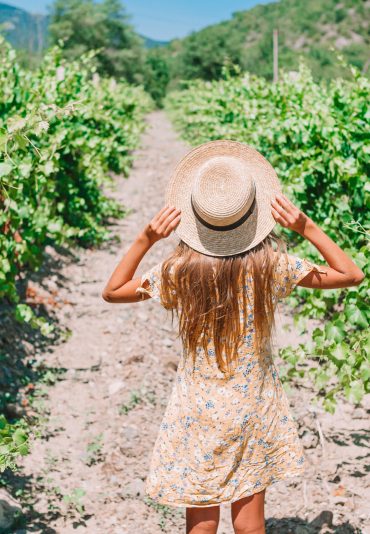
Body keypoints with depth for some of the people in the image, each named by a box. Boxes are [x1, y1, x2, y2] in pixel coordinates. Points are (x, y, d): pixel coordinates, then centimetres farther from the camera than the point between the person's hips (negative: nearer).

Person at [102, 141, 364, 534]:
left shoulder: (179, 270, -16)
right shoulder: (271, 265, -15)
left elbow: (112, 291, 0)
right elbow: (351, 274, -3)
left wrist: (145, 239, -9)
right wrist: (307, 228, -10)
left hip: (200, 409, -1)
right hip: (254, 406, 1)